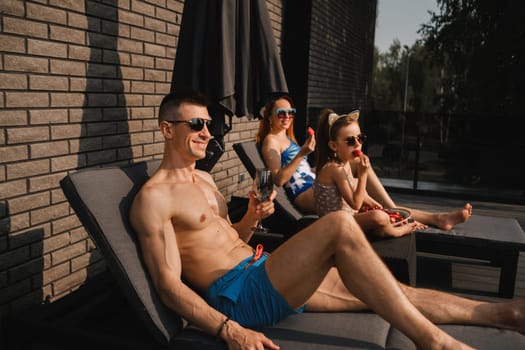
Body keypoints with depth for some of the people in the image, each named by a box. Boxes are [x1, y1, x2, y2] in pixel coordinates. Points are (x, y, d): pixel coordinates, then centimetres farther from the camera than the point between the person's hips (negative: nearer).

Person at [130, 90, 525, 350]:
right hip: (236, 296, -9)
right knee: (340, 225, -26)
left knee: (373, 290, 2)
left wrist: (251, 218, 2)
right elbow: (169, 285, -17)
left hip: (262, 273, 9)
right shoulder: (153, 198, -11)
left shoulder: (205, 179, 18)